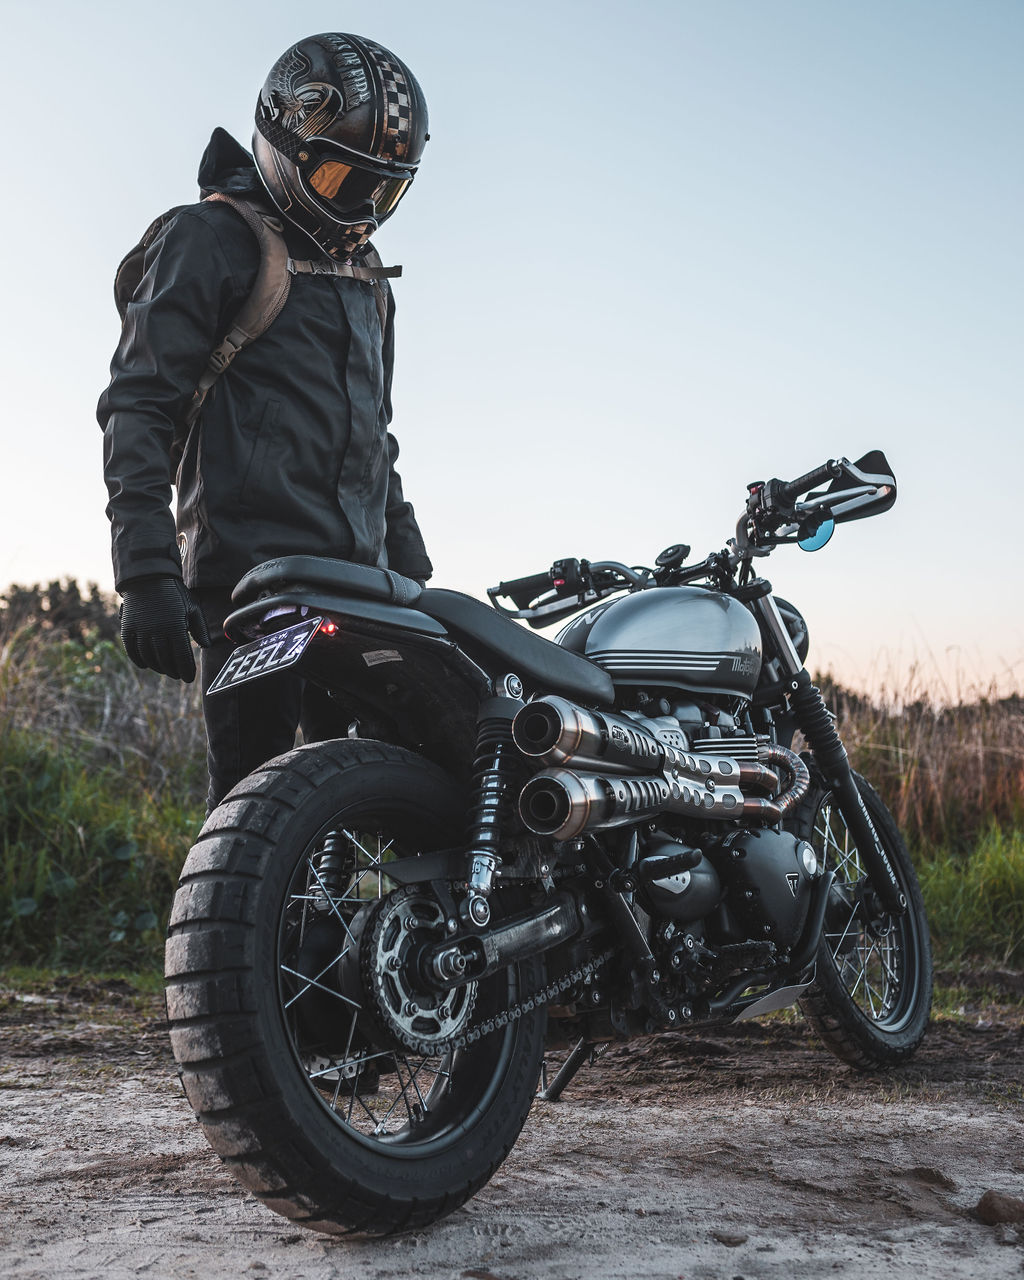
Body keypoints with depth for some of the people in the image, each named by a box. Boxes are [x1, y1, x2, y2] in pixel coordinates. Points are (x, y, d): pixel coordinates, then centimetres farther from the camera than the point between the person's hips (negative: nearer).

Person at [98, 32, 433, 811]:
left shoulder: (368, 280, 24)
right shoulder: (213, 239, 0)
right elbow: (139, 408, -7)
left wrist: (412, 574, 27)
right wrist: (146, 571, -17)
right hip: (251, 567, -7)